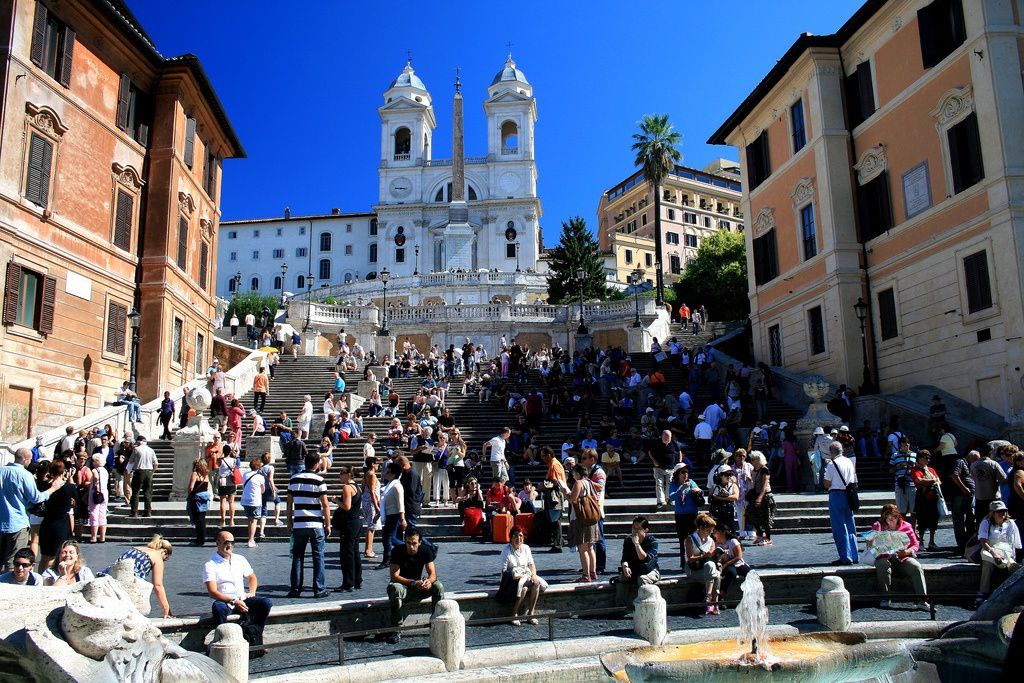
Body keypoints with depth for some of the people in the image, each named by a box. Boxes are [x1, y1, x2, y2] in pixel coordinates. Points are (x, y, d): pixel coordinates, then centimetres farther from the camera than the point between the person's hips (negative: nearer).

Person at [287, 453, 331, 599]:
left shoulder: (294, 479, 5)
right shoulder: (319, 480, -7)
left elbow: (289, 503, 9)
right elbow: (325, 505, -8)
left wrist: (289, 522, 18)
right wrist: (328, 525, 0)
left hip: (298, 525, 3)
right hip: (316, 525, -3)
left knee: (297, 557, 10)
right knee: (318, 557, 4)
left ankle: (295, 589, 11)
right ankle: (319, 590, 5)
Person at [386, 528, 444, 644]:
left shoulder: (425, 551, -9)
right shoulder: (398, 551, -17)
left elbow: (433, 573, -11)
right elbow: (394, 576, -21)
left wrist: (429, 581, -36)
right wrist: (414, 583, -35)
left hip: (419, 587, 3)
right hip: (403, 586, -2)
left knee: (439, 586, -23)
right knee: (395, 588, -37)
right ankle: (397, 629, -30)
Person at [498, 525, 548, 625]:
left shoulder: (526, 548, 6)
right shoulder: (507, 550, -11)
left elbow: (531, 564, 8)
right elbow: (504, 571, -13)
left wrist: (534, 574, -12)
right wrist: (515, 576, -27)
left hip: (525, 576, 5)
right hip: (511, 579, -5)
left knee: (537, 583, -25)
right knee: (524, 588, -34)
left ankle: (530, 614, -17)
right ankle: (514, 615, -16)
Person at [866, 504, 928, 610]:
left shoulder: (906, 526, 10)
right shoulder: (877, 526, 8)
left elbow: (916, 544, 7)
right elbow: (870, 545, 6)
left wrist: (906, 552, -14)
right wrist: (870, 544, -20)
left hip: (903, 558, 1)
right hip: (884, 558, -1)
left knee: (917, 567, -28)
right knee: (883, 567, -34)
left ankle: (921, 600, -30)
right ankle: (885, 598, -20)